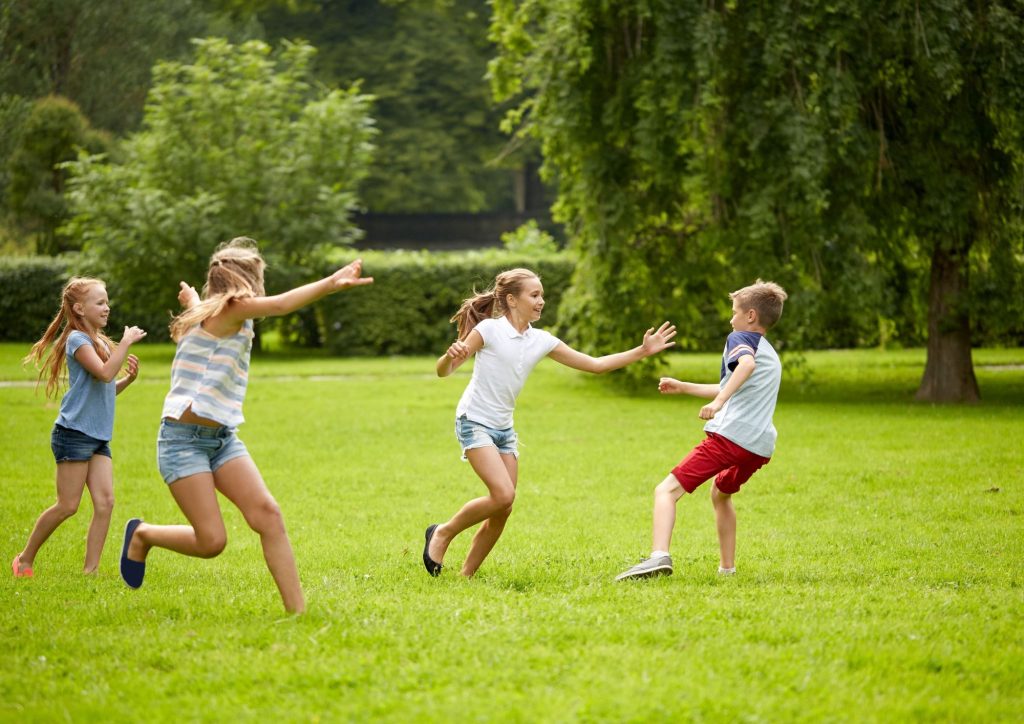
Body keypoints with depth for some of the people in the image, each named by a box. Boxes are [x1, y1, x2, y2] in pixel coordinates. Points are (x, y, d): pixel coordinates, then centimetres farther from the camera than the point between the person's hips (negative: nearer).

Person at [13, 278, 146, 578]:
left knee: (105, 502, -6)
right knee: (68, 505, -5)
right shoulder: (77, 339, -10)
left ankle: (90, 569, -5)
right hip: (74, 433, -8)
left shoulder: (100, 341, 17)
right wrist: (126, 342, -20)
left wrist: (128, 378, 7)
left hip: (99, 437, 8)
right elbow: (103, 373, -25)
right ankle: (25, 559, 10)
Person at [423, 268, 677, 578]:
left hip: (504, 429, 7)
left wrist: (643, 351, 3)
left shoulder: (541, 341, 5)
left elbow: (594, 364, 9)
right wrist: (451, 355, -36)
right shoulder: (489, 330, -12)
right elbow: (443, 371, -12)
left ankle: (466, 575, 13)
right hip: (475, 422, -7)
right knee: (503, 494, -22)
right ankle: (443, 533, -2)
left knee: (502, 511, 1)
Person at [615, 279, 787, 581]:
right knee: (721, 493, 36)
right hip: (761, 446, 9)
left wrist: (718, 401, -32)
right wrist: (682, 387, 49)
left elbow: (747, 363, -21)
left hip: (730, 434, -9)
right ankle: (727, 567, 34)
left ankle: (659, 556, -34)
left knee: (666, 491, -11)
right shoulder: (772, 355, 31)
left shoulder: (740, 338, 5)